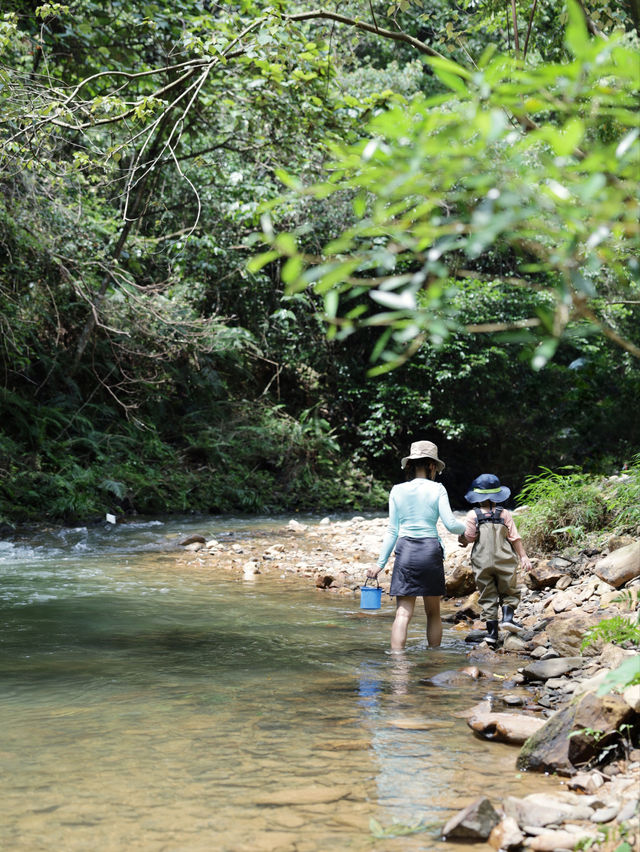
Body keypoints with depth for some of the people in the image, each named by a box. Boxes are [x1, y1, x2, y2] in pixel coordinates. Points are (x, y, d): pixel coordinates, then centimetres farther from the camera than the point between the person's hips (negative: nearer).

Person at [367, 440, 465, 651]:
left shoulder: (397, 491, 5)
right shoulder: (437, 489, -2)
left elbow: (392, 531, 6)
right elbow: (450, 525, -5)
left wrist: (380, 563, 11)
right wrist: (467, 528, 17)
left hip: (405, 551, 1)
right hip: (430, 550, -1)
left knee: (403, 613, -3)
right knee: (433, 613, 13)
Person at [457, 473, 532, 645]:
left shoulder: (473, 515, -1)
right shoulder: (504, 514, 2)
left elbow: (469, 536, -9)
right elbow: (515, 538, 0)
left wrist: (463, 541, 13)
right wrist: (523, 556, 3)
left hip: (482, 563, 0)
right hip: (504, 561, 0)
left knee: (487, 596, 6)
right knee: (509, 592, 14)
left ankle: (492, 631, 2)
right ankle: (508, 617, -8)